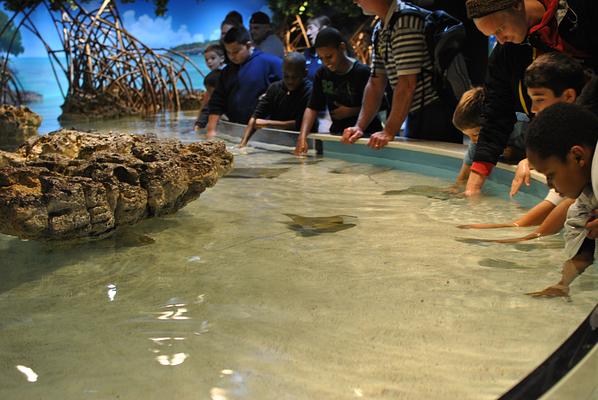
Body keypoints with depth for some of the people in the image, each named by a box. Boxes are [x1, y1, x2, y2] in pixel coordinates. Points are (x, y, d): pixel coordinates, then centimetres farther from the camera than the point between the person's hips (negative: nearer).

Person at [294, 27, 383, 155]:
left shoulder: (362, 72, -13)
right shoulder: (322, 74, 3)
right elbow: (312, 108, -1)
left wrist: (351, 111, -15)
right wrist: (303, 136, -15)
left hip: (366, 134, -5)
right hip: (337, 134, 5)